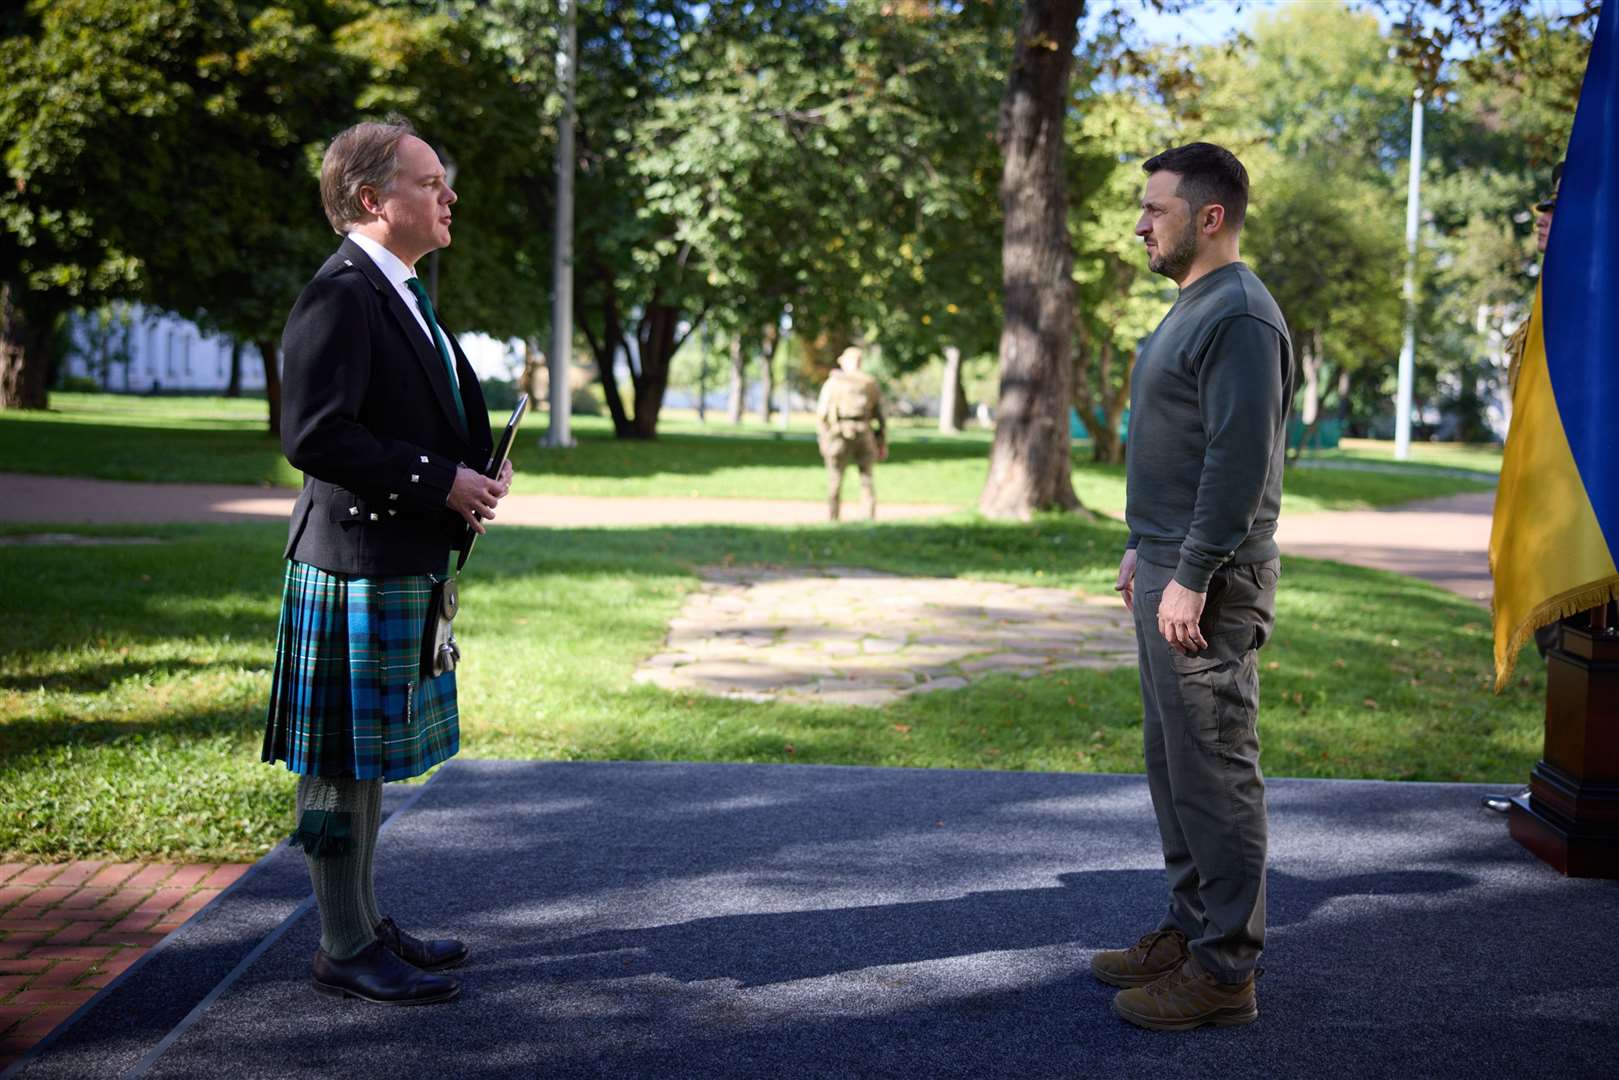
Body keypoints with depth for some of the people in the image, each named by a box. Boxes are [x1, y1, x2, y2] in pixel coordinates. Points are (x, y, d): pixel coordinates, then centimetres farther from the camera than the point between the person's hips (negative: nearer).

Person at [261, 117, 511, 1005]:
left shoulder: (399, 294, 17)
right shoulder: (340, 295, -15)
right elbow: (314, 435, -23)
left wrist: (474, 474, 7)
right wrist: (439, 483, -18)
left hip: (404, 564, 10)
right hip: (356, 564, -10)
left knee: (369, 757, 17)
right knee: (342, 762, 0)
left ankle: (365, 924, 29)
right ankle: (345, 949, 10)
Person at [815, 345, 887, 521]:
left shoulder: (833, 382, 4)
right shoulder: (871, 384, 10)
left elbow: (821, 413, -2)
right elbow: (880, 415, 8)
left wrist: (822, 440, 1)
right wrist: (883, 444, 11)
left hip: (839, 435, -2)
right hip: (864, 436, 2)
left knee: (835, 480, 5)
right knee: (867, 479, 8)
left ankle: (832, 519, 4)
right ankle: (870, 518, 1)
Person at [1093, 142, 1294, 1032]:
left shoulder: (1239, 317, -16)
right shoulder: (1191, 309, 17)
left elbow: (1240, 462, -22)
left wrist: (1190, 578, -23)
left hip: (1207, 585, -10)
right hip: (1168, 568, 11)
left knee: (1213, 770, -4)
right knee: (1172, 760, 16)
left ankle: (1224, 971, 5)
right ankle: (1188, 930, 28)